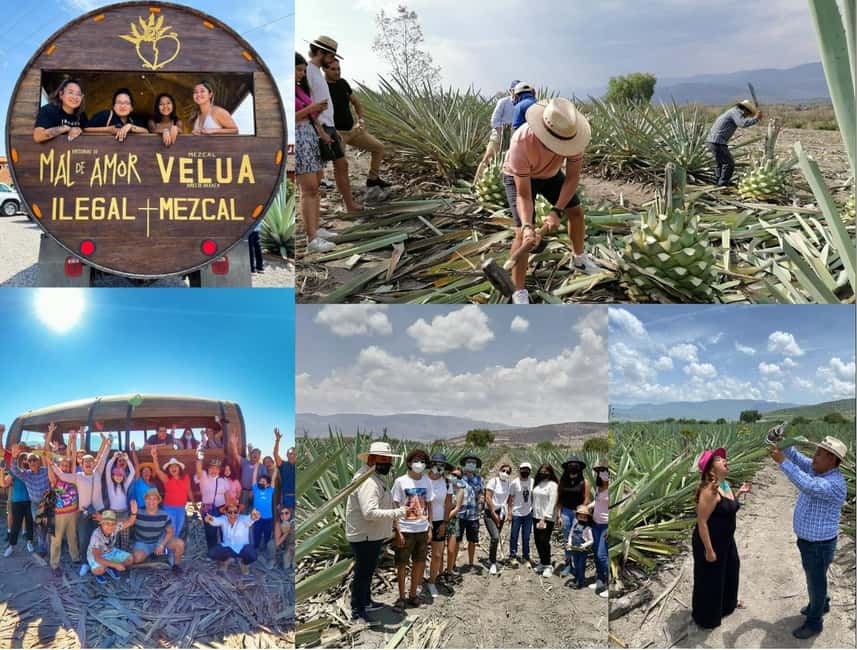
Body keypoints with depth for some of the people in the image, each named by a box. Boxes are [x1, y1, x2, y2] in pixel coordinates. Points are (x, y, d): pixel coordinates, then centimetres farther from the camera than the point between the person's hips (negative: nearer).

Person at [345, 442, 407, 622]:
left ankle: (366, 602, 41)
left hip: (372, 536, 11)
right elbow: (370, 512, -34)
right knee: (362, 573, 2)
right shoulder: (368, 482, -25)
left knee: (367, 571, 24)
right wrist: (398, 512, -34)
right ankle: (357, 612, 14)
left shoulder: (376, 478, 11)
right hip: (364, 537, -11)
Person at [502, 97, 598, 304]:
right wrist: (527, 227, -51)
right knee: (523, 232, -18)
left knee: (576, 211, 11)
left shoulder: (571, 132, -33)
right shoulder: (521, 142, -43)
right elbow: (523, 194, -37)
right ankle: (519, 293, -8)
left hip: (550, 173, 5)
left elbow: (572, 177, -23)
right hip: (518, 177, -5)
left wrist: (557, 212, -33)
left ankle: (579, 259, 38)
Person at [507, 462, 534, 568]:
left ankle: (526, 558, 16)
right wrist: (509, 513, -6)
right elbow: (511, 499, -2)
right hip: (516, 514, -2)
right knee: (514, 536, 2)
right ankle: (513, 557, 9)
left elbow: (533, 496, 8)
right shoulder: (514, 483, -6)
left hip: (528, 514, 2)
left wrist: (533, 508, 4)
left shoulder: (532, 482, 0)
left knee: (526, 537, 9)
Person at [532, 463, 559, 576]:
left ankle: (548, 566, 3)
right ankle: (542, 563, 23)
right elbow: (534, 500, 12)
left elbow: (552, 503, -13)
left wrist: (544, 518, -18)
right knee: (537, 540, 8)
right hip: (536, 516, 6)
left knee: (544, 541, -9)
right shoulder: (538, 483, 11)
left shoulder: (552, 485, -8)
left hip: (547, 518, -6)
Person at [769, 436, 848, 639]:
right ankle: (821, 604, 51)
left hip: (819, 545, -8)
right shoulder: (819, 470, -5)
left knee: (816, 582, 11)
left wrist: (782, 461, -48)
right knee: (814, 577, 28)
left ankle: (814, 622, 29)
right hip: (808, 540, 8)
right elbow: (798, 459, -1)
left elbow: (807, 485, -48)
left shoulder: (834, 485, -33)